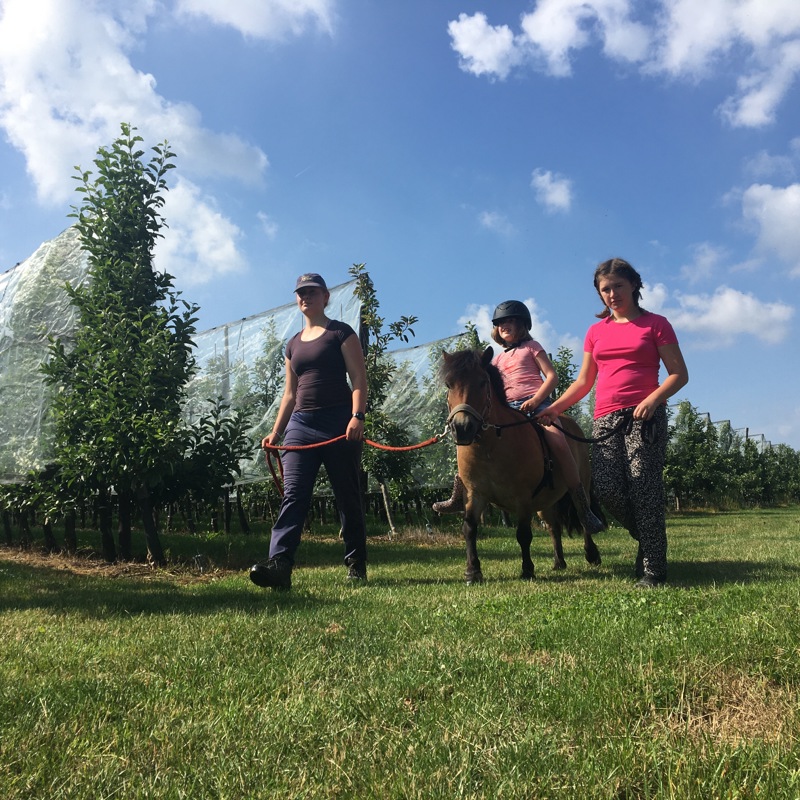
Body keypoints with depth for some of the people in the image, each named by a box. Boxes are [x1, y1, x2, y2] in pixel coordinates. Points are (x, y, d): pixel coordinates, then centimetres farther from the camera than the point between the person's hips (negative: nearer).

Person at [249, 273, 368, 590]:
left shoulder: (341, 334, 3)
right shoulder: (293, 344, 20)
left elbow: (359, 379, -5)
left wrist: (357, 416, -20)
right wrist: (276, 432, 14)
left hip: (338, 421, -5)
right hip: (301, 424, 5)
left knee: (347, 496, 4)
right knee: (293, 495, -9)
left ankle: (356, 564, 17)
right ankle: (279, 564, -19)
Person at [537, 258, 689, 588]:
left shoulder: (655, 324, 7)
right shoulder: (596, 331, 19)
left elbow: (679, 373, 1)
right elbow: (584, 382, 19)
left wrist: (653, 399, -16)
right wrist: (554, 408, 7)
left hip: (645, 415, -4)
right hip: (605, 419, 4)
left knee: (644, 486, -12)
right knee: (607, 487, -11)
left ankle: (653, 569, -4)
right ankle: (648, 538, 15)